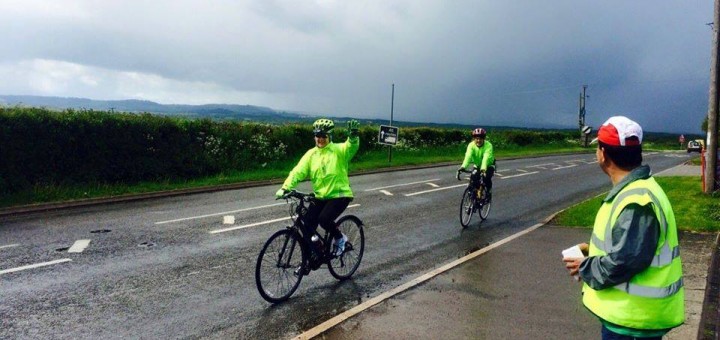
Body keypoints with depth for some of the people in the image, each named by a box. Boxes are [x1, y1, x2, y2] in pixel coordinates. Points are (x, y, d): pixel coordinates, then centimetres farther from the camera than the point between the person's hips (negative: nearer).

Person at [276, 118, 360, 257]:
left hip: (339, 195, -4)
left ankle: (339, 238, 5)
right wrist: (285, 187, -20)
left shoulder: (339, 150, -6)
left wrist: (354, 135, -48)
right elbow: (298, 171, -6)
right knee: (307, 227, -2)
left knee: (324, 219, -26)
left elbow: (351, 147, -27)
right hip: (320, 196, 5)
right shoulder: (311, 154, 2)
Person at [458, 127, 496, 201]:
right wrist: (463, 166, -55)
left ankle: (489, 192, -1)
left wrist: (483, 168, -61)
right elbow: (468, 156, -37)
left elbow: (486, 158, -43)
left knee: (486, 178, -27)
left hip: (488, 165, -3)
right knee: (473, 179, -19)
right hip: (477, 165, 3)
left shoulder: (488, 145, -29)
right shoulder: (471, 145, -22)